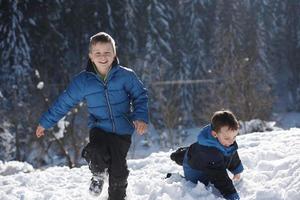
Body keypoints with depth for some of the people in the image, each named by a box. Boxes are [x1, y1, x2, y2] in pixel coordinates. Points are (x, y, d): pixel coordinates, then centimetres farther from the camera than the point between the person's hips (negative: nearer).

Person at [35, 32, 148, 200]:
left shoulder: (126, 75, -6)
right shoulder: (83, 81, -3)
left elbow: (140, 96, 2)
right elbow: (64, 103, 5)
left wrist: (141, 117, -16)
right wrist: (45, 123, 11)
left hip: (123, 131, 0)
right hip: (99, 129, 0)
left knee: (118, 170, -1)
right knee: (95, 154, -29)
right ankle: (99, 174, 8)